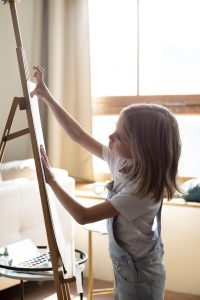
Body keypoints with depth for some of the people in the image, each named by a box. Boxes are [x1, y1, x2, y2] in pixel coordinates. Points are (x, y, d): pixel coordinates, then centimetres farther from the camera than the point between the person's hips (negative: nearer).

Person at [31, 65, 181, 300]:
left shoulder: (142, 189, -31)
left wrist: (50, 180, -20)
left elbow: (83, 216, -27)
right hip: (126, 266, 8)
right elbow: (79, 136, -1)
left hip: (140, 276, -8)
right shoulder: (121, 162, -9)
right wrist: (47, 97, -3)